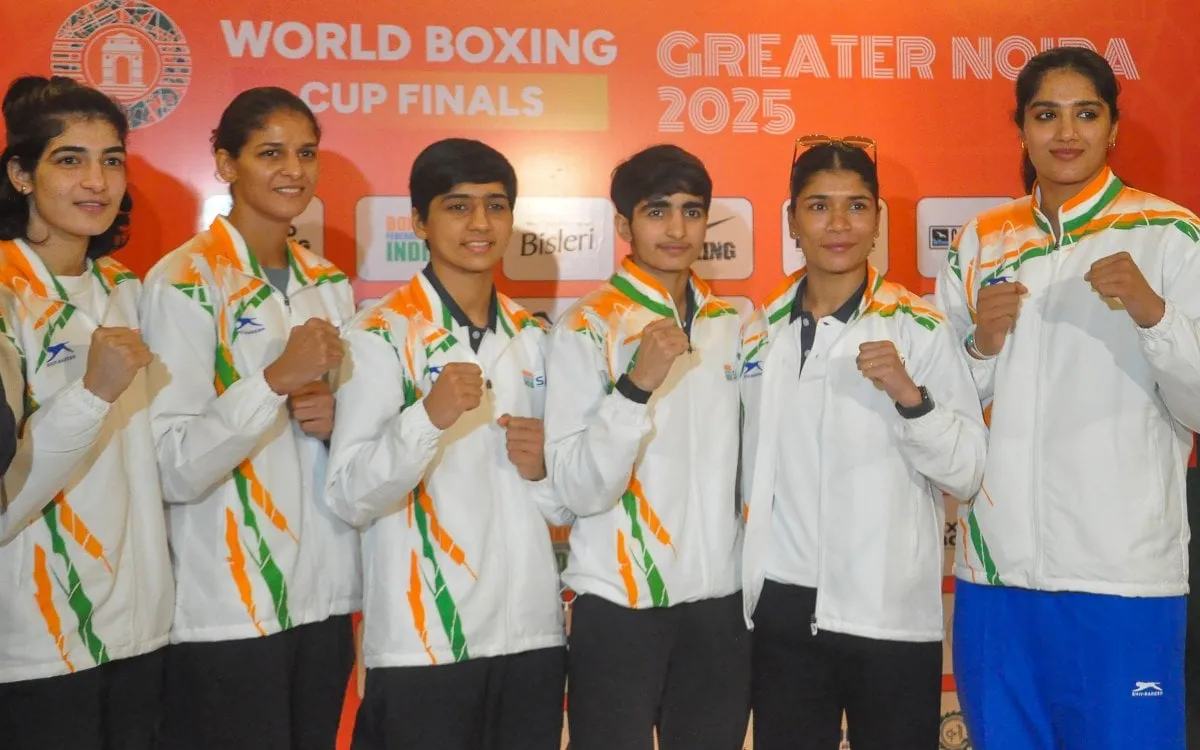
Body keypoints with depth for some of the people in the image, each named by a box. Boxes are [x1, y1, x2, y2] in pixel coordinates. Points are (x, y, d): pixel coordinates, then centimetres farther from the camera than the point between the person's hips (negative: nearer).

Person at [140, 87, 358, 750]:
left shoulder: (328, 283, 10)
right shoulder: (184, 282, -9)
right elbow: (174, 468, -16)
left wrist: (335, 418, -4)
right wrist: (275, 379, -26)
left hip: (324, 595, 6)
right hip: (226, 608, -6)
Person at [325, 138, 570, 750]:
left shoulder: (532, 338, 10)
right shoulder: (381, 335, -5)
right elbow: (349, 498, -12)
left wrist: (543, 469, -5)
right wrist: (429, 416, -25)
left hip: (533, 633, 5)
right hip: (423, 643, -5)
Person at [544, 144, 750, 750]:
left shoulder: (732, 326, 8)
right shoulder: (587, 329, -8)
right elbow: (578, 489, -15)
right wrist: (636, 385, -24)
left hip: (719, 597, 5)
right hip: (619, 604, -4)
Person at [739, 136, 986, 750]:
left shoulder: (921, 329, -5)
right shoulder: (759, 333, 7)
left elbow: (968, 473, -7)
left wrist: (909, 396, -21)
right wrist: (746, 581, 12)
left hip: (890, 612, -3)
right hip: (783, 608, 3)